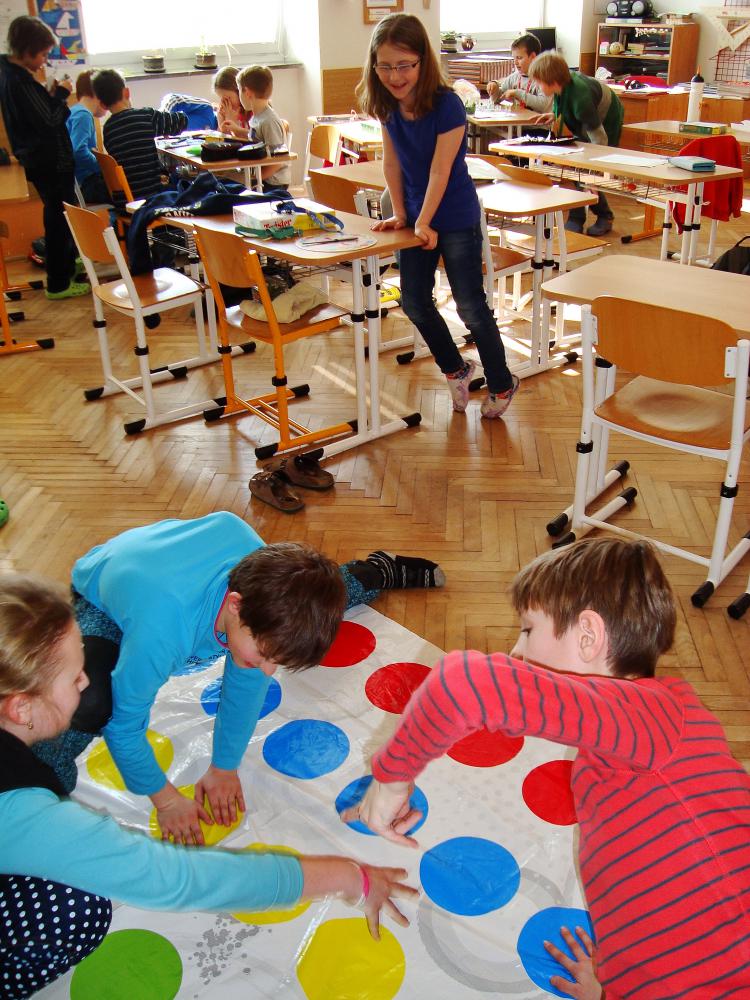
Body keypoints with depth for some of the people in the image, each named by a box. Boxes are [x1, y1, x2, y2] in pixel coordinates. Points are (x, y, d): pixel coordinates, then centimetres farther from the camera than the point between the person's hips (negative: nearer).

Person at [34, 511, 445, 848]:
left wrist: (224, 767, -6)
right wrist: (164, 799, -17)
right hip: (102, 602, -4)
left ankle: (378, 571, 41)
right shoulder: (162, 628, -48)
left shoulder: (264, 577, -32)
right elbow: (123, 723, -30)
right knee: (90, 704, -35)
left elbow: (246, 681, -15)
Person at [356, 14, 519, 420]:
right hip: (416, 216, 6)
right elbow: (391, 162, 3)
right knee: (414, 303, 10)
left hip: (457, 220, -6)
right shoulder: (387, 105, -5)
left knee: (471, 307, -1)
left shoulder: (447, 105, -22)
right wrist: (400, 214, -1)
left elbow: (440, 171, -22)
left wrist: (424, 223, -21)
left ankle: (502, 385, 17)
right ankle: (456, 370, 32)